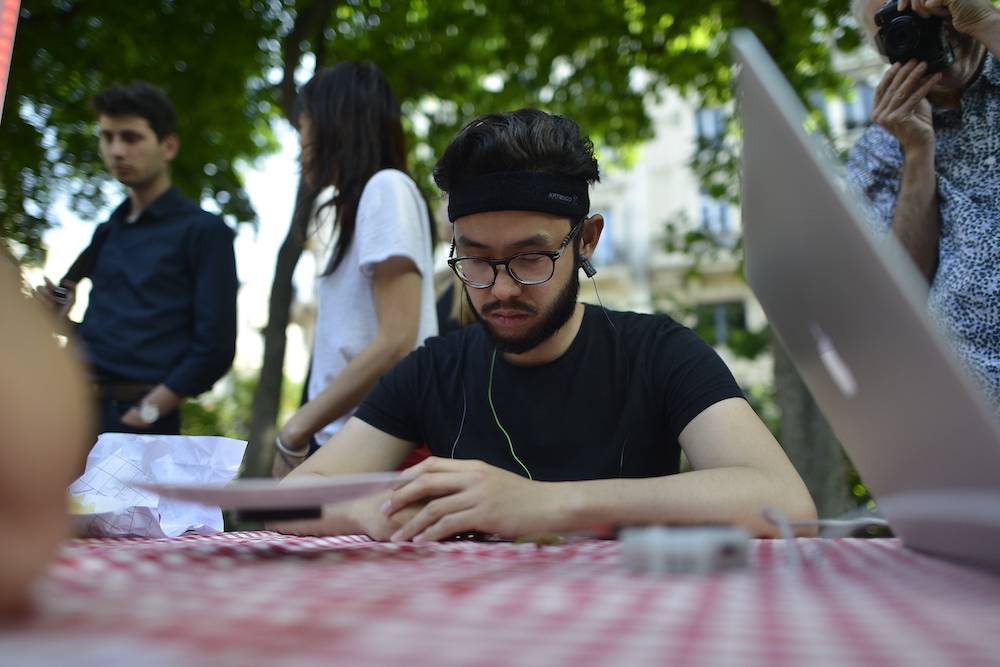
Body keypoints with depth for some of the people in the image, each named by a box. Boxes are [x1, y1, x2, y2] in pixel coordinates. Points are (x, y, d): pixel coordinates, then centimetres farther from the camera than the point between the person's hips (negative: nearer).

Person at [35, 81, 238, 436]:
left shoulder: (203, 230, -5)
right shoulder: (108, 232, 16)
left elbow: (215, 347, -11)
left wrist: (143, 416, -15)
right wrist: (64, 320, 2)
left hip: (139, 420, -6)